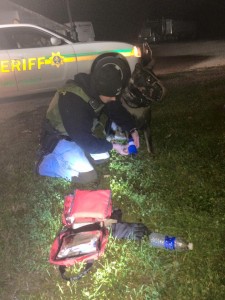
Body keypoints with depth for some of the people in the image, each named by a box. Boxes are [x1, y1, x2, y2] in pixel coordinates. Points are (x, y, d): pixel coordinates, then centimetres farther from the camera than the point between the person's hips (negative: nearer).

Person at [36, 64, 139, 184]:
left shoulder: (96, 89, -13)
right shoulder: (72, 101, -37)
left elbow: (117, 110, 2)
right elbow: (84, 139, -31)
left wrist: (132, 129, -9)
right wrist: (112, 146, -24)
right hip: (60, 138, -8)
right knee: (88, 176, -18)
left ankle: (61, 156, 13)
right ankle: (46, 163, 0)